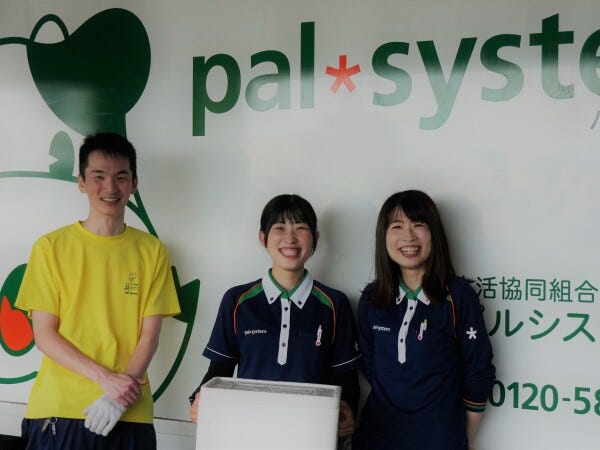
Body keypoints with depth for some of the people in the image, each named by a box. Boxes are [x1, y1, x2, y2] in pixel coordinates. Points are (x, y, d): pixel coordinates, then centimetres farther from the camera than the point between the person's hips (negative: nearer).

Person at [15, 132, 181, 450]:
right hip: (57, 410, 0)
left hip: (127, 414, 1)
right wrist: (106, 378, -13)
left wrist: (119, 395, -13)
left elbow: (149, 334, 0)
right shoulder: (51, 246, 0)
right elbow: (44, 335, -3)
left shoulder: (151, 251, 2)